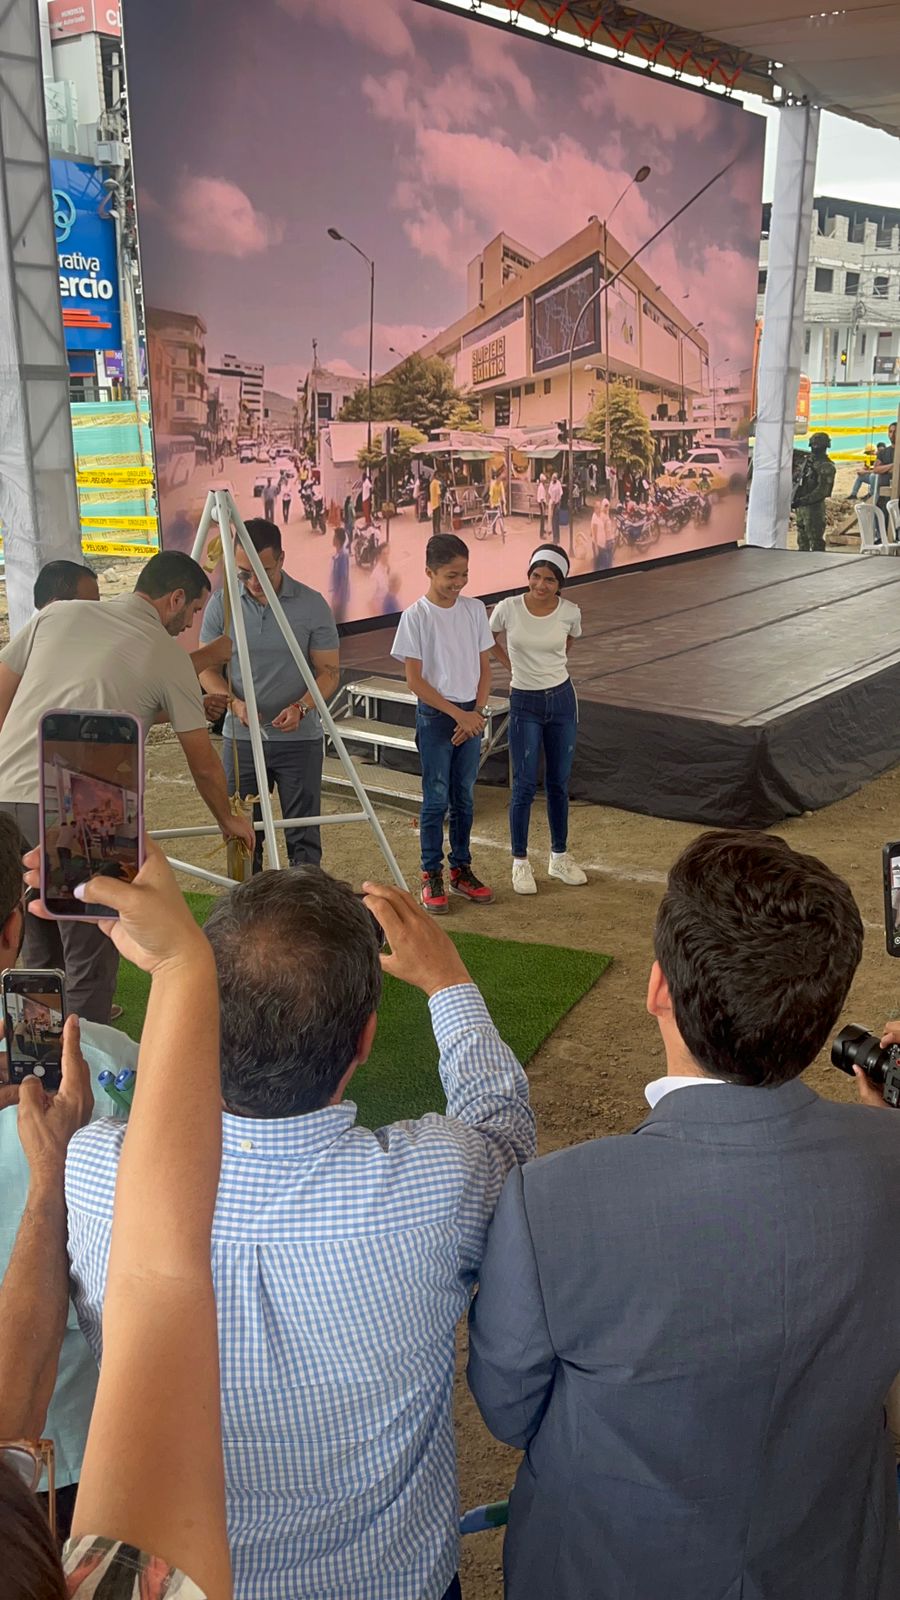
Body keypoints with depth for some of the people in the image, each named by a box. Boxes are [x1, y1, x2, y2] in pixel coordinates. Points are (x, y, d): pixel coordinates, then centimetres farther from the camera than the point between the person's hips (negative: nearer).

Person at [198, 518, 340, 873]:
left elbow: (329, 671, -3)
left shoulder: (312, 604, -7)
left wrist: (302, 707, -21)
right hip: (240, 738, 2)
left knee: (304, 839, 3)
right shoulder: (222, 603, -2)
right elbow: (207, 668, 3)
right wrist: (234, 702, -15)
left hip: (299, 738, -2)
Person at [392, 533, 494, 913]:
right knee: (436, 798, 1)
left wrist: (477, 712, -5)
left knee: (464, 796, 12)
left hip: (470, 715, 4)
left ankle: (461, 869, 24)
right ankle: (431, 876, 12)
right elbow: (415, 679, -11)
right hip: (435, 715, -4)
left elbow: (484, 667, 8)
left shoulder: (475, 610, 3)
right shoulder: (416, 616, -10)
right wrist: (457, 714, -13)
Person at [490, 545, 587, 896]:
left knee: (559, 784, 11)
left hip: (562, 699, 2)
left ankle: (559, 857, 26)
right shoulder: (508, 608, -12)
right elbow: (489, 638, 9)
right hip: (524, 703, -2)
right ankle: (520, 862, 13)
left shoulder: (570, 613, -7)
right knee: (525, 785, -1)